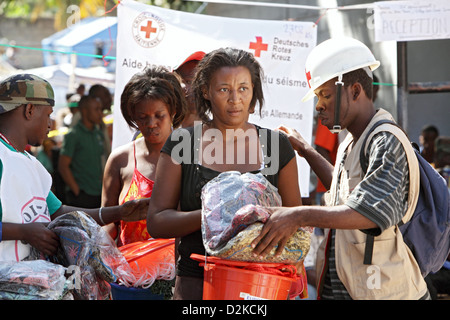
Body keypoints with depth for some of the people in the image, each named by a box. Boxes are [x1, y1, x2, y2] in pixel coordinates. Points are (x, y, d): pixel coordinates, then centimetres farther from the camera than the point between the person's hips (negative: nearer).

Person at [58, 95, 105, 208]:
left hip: (98, 194, 7)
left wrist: (102, 185, 13)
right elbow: (63, 166, -10)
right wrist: (77, 191, -11)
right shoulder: (73, 135, -7)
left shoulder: (99, 134, 14)